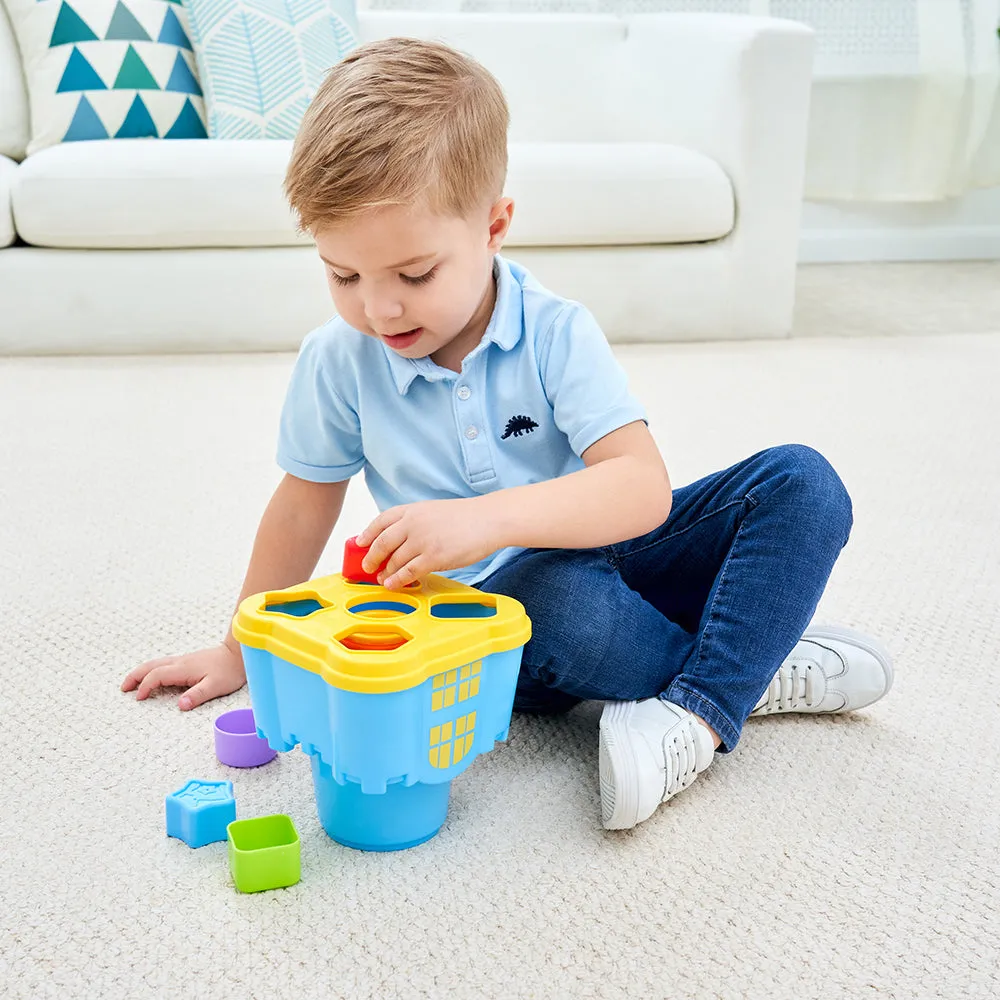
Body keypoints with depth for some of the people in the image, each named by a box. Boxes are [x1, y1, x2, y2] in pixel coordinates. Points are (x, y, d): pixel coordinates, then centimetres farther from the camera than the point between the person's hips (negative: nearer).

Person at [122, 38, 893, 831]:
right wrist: (241, 651, 17)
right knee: (563, 599, -39)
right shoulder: (338, 361, -7)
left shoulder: (557, 334, -13)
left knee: (801, 483, -18)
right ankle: (753, 672, -13)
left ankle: (697, 714, -31)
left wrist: (485, 519, -42)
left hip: (608, 562, 2)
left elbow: (644, 485, -25)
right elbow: (304, 506, 8)